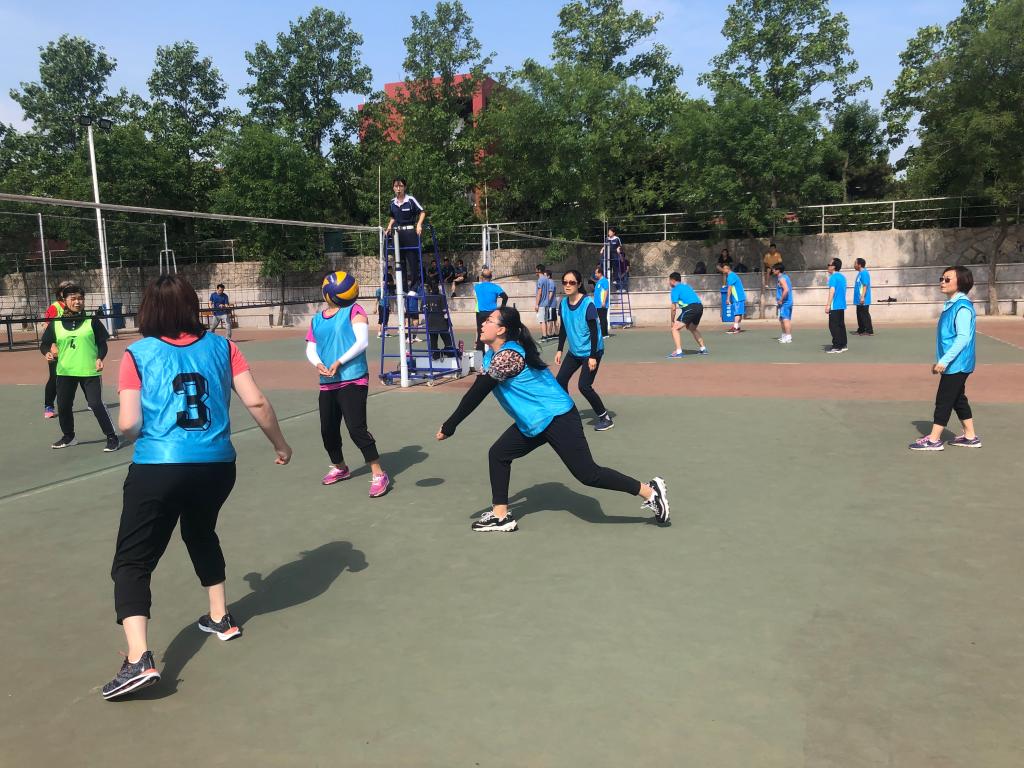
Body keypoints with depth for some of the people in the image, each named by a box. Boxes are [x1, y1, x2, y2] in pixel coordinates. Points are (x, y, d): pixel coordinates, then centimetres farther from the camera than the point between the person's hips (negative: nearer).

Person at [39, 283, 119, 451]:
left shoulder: (92, 321, -4)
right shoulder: (56, 323, 1)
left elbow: (102, 343, -1)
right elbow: (44, 342, 7)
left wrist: (100, 358, -16)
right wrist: (47, 353, -13)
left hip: (89, 371, -3)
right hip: (65, 371, 4)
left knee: (96, 404, -8)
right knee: (63, 406, 13)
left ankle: (112, 437, 1)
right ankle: (68, 437, 33)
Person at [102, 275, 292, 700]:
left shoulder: (138, 354, -1)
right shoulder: (221, 347, 5)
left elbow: (129, 423, -7)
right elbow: (257, 402, 0)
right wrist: (280, 444, 15)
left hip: (157, 469, -3)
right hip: (216, 465, 4)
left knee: (132, 563, 7)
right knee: (201, 533, 31)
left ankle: (138, 660, -6)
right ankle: (220, 617, 40)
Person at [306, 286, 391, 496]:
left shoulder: (353, 311, -1)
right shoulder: (316, 319, 16)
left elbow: (362, 341, -12)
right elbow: (310, 349, 13)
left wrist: (339, 362, -18)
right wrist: (317, 363, -9)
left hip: (353, 380, -7)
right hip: (327, 383, 7)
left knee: (356, 428, -15)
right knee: (328, 430, 13)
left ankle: (379, 475, -5)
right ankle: (340, 468, 38)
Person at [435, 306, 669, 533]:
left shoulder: (507, 356, -23)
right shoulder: (493, 354, 9)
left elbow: (476, 394, -24)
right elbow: (477, 390, 16)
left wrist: (449, 426, -18)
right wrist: (451, 423, 9)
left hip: (558, 418, -10)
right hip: (534, 422, 10)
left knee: (587, 474, -9)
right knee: (498, 454, 9)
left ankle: (651, 491, 3)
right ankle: (500, 515, 17)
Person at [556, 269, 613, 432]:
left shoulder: (588, 304, -20)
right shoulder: (564, 303, 0)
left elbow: (594, 331, -19)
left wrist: (593, 356, -20)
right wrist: (560, 350, 11)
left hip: (591, 351, -7)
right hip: (574, 351, 7)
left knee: (584, 386, -12)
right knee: (561, 380, 6)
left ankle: (606, 418, 3)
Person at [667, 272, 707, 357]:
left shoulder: (675, 289, 3)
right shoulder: (686, 286, 27)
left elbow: (673, 308, -3)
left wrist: (672, 321, 7)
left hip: (690, 308, -8)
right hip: (700, 306, 8)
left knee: (675, 328, -4)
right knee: (692, 328, 32)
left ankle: (678, 352, -17)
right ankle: (703, 348, 36)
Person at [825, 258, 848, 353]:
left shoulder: (833, 277, -12)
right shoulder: (843, 276, 14)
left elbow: (832, 291, -19)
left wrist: (828, 305, -20)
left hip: (835, 306, -9)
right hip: (842, 305, 9)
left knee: (834, 326, -5)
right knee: (841, 325, 13)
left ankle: (837, 347, -6)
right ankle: (843, 345, 16)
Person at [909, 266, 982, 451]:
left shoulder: (962, 307, -18)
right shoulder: (951, 305, 12)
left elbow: (963, 338, -24)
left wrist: (944, 361, -25)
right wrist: (940, 361, 20)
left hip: (956, 364, -10)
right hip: (952, 364, 10)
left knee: (943, 400, -4)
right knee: (958, 399, 16)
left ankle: (934, 439, 2)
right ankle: (970, 437, 24)